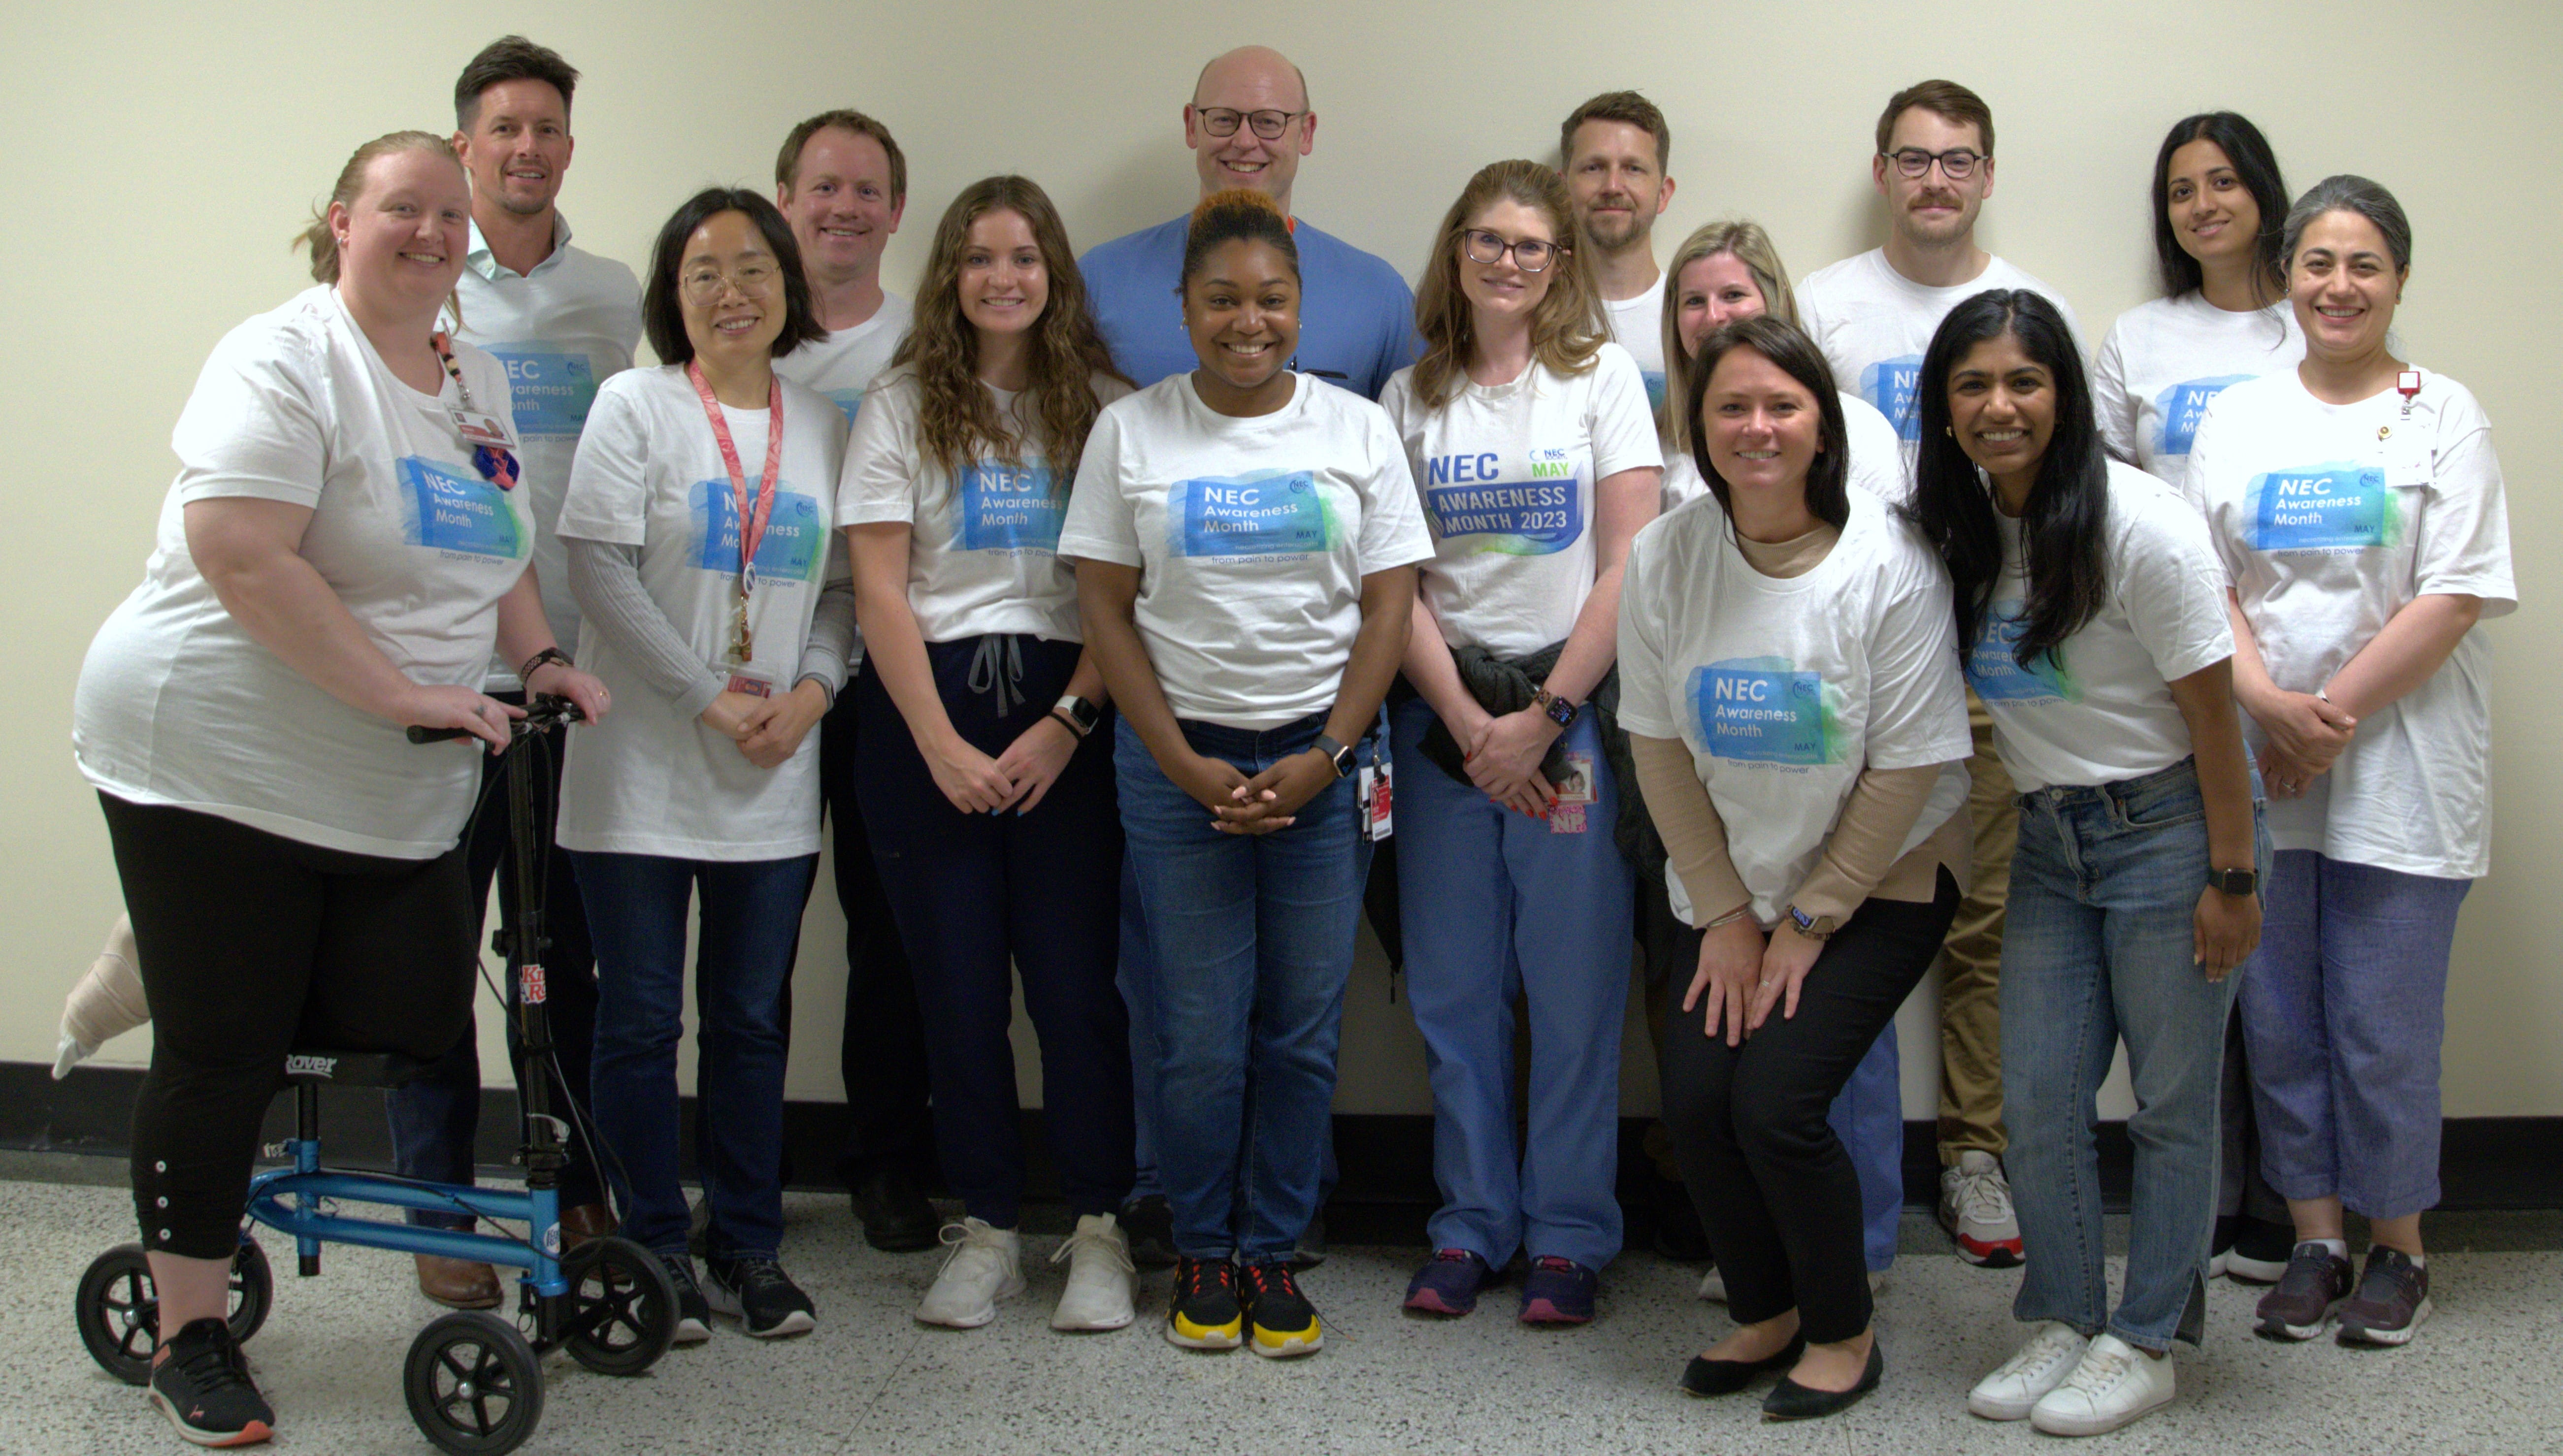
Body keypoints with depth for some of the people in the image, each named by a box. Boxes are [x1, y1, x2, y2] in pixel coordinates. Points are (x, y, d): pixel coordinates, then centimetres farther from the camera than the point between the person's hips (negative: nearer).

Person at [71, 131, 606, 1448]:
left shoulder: (480, 381, 14)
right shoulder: (285, 360, -12)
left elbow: (497, 557, 24)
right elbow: (242, 558, -23)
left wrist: (538, 660, 5)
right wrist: (403, 693, -25)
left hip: (399, 797, 7)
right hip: (217, 759, -7)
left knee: (422, 1034, 0)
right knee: (221, 1051, 0)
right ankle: (189, 1333, 12)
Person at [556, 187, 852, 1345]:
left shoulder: (825, 427, 10)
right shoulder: (634, 406, -1)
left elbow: (844, 586, 11)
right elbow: (600, 570, -10)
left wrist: (809, 692, -8)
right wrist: (710, 702, -14)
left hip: (775, 786, 3)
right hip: (641, 774, -3)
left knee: (752, 1020, 9)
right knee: (641, 1020, 3)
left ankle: (748, 1248, 20)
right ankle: (655, 1250, 15)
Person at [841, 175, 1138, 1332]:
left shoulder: (1103, 406, 7)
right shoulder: (901, 408, 7)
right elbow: (880, 593, 1)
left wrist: (1068, 721, -9)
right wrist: (940, 743, -8)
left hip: (1067, 708, 0)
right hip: (926, 713, 1)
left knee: (1075, 972, -4)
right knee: (957, 980, 2)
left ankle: (1098, 1230, 7)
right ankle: (985, 1229, 13)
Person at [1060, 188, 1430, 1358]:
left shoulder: (1357, 429, 4)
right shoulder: (1130, 433, 3)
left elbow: (1388, 607, 2)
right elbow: (1106, 608, 1)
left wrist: (1323, 760, -8)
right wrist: (1189, 767, -8)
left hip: (1323, 759, 1)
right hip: (1179, 757, -1)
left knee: (1304, 1032, 4)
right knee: (1200, 1038, 1)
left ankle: (1272, 1251, 19)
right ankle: (1199, 1252, 19)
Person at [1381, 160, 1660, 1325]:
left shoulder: (1602, 375, 2)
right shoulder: (1412, 396, 8)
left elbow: (1629, 567, -5)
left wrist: (1541, 720, -11)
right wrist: (1467, 719, -8)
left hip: (1573, 703, -2)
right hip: (1444, 709, 3)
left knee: (1577, 985, -1)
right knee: (1452, 985, 6)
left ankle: (1568, 1237, 11)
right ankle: (1470, 1224, 18)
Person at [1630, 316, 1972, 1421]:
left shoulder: (1890, 564, -18)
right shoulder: (1664, 558, -7)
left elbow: (1908, 768, -15)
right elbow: (1659, 748, -1)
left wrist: (1808, 920, -11)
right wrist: (1726, 913, -4)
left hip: (1879, 885, -4)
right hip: (1727, 885, 4)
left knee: (1775, 1103, -14)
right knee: (1695, 1100, -7)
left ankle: (1843, 1332, 11)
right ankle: (1765, 1314, 20)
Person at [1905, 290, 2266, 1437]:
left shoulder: (2139, 526, -17)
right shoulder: (1953, 526, 1)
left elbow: (2211, 713, -14)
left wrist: (2231, 878, -13)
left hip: (2167, 828, -6)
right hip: (2047, 840, 6)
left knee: (2171, 1104, 4)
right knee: (2037, 1104, 5)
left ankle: (2145, 1343, 17)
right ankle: (2065, 1321, 22)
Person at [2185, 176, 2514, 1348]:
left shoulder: (2443, 415, 1)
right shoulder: (2236, 418, 10)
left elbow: (2455, 597, -7)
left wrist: (2334, 713, -14)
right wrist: (2266, 701, -13)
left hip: (2399, 771, -3)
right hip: (2256, 767, 3)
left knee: (2385, 1027, 1)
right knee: (2280, 1019, 7)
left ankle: (2397, 1248, 18)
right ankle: (2313, 1240, 22)